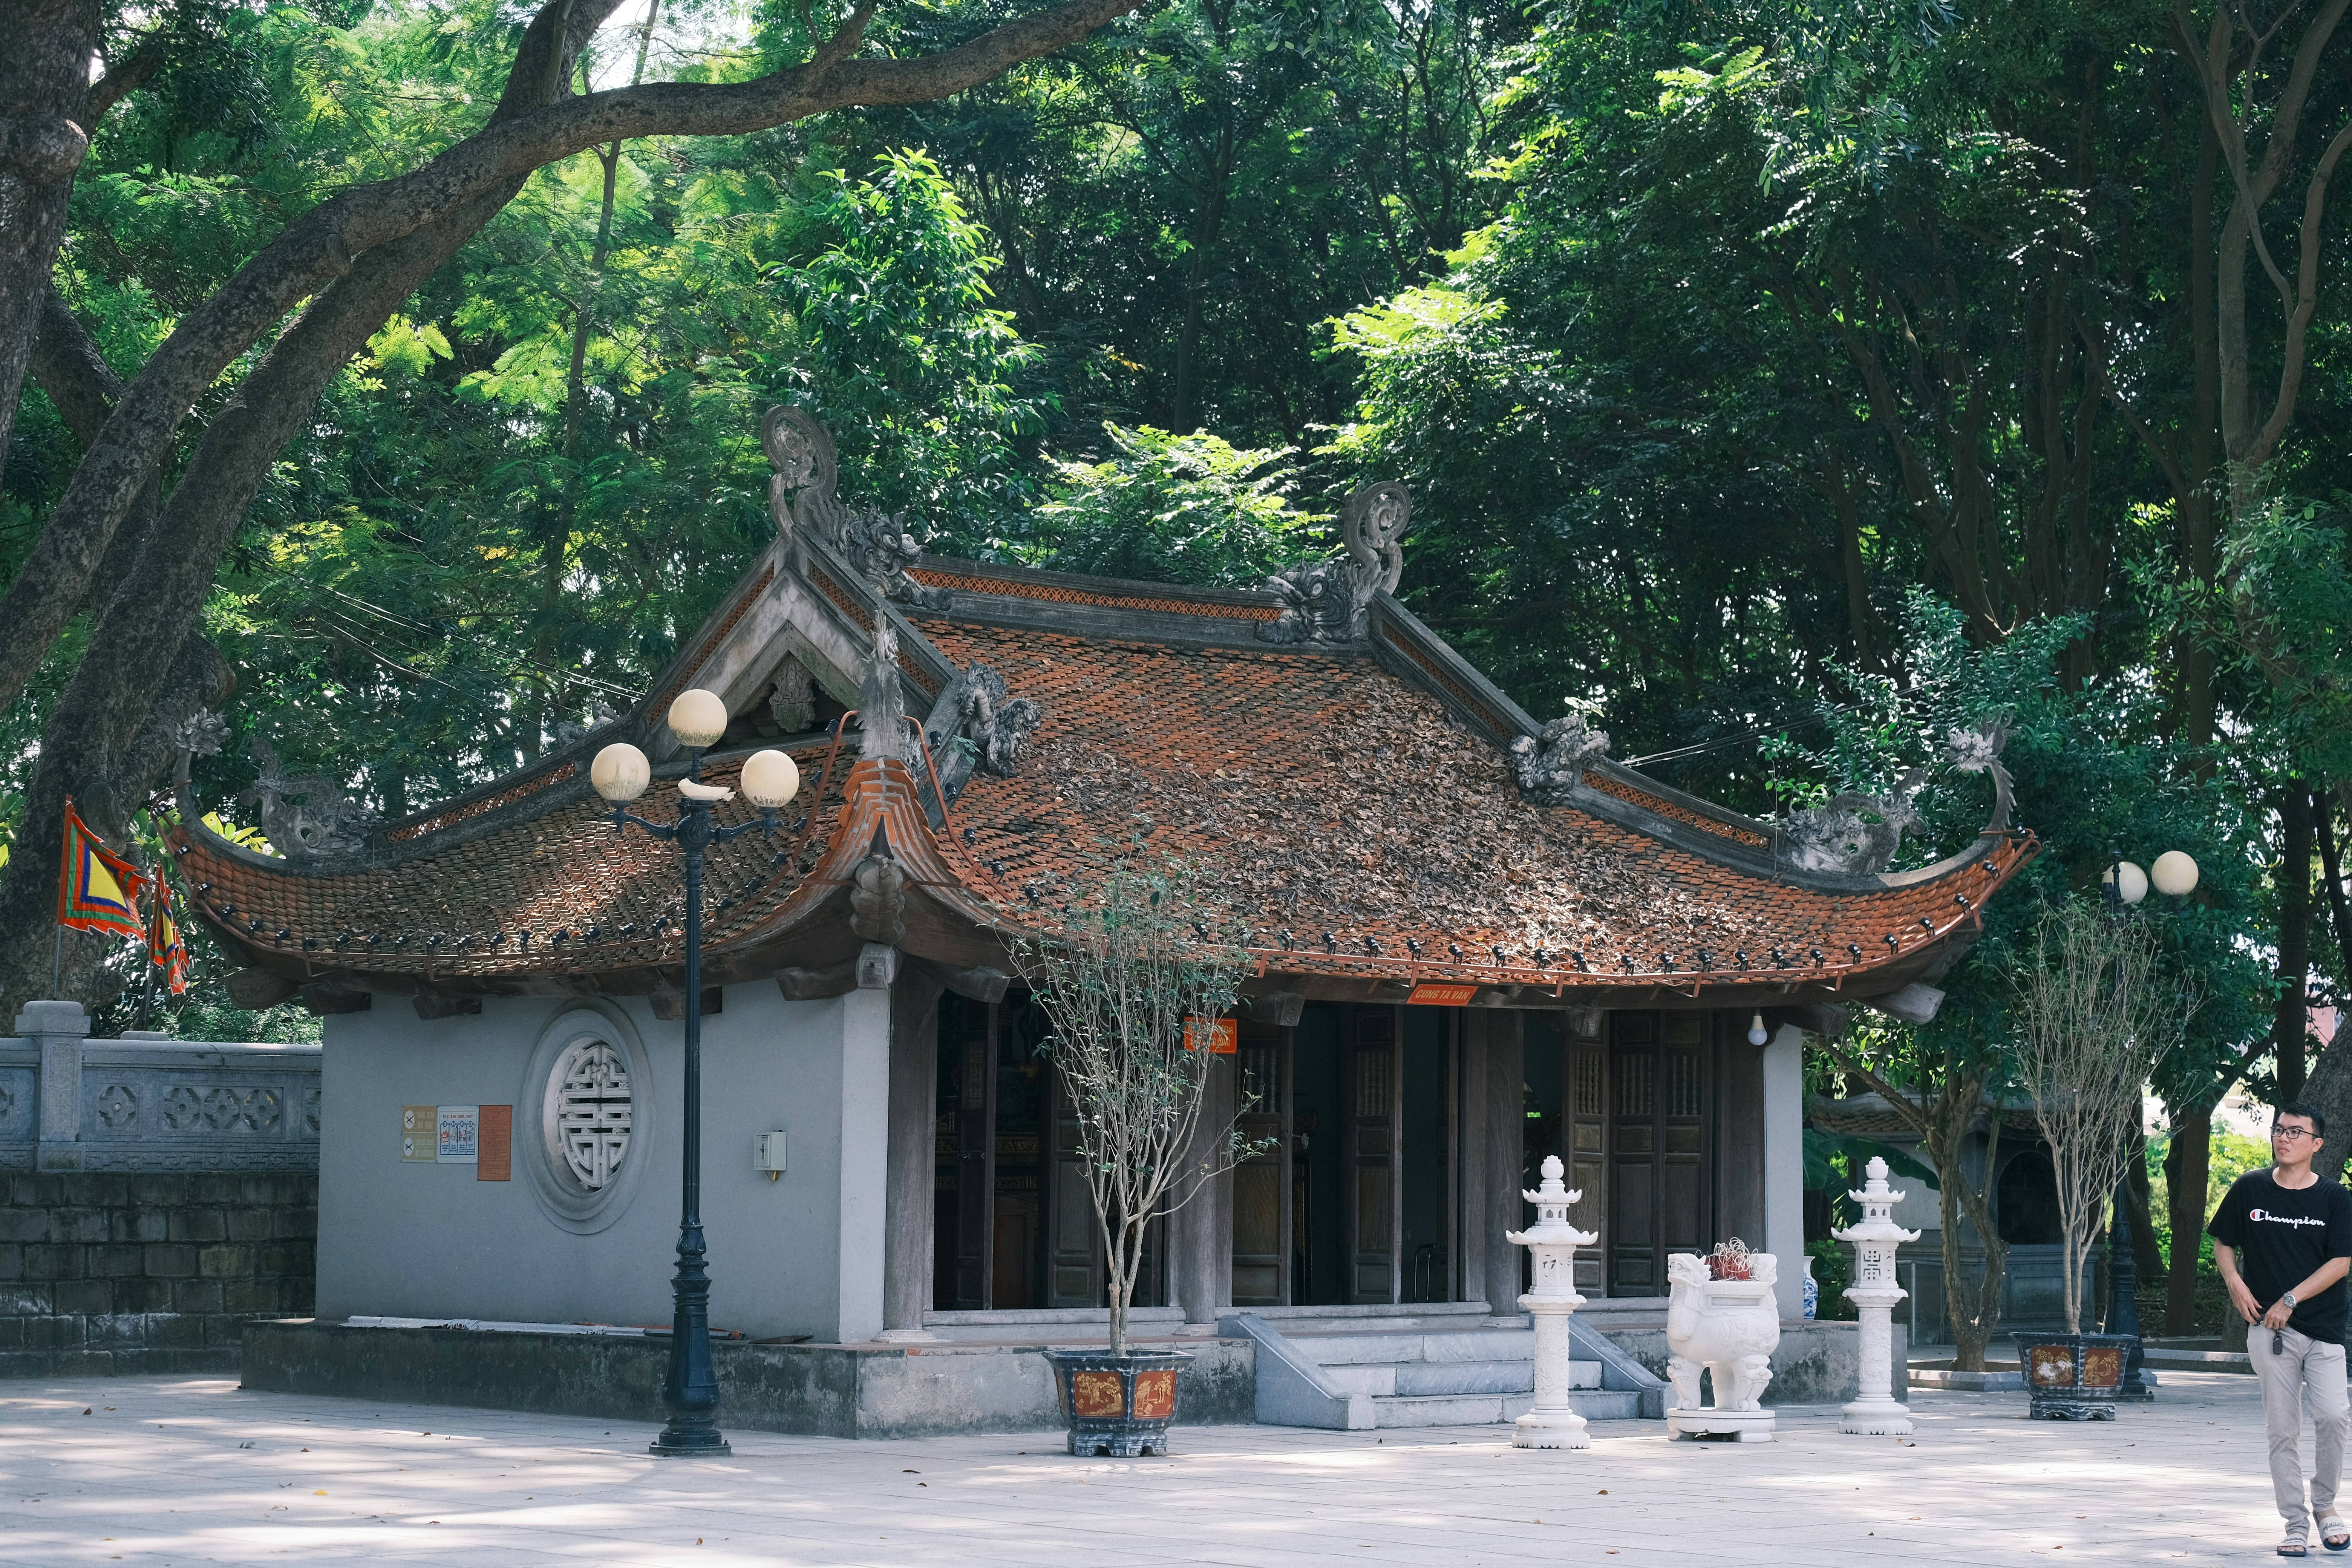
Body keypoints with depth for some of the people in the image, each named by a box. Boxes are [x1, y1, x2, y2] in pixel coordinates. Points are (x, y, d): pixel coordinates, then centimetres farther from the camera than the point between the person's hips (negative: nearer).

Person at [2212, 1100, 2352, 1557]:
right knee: (2283, 1429, 1)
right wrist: (2235, 1282, -2)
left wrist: (2290, 1300, -11)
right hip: (2270, 1330, 1)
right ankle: (2296, 1525, 9)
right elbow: (2223, 1242, 16)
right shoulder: (2250, 1190, 5)